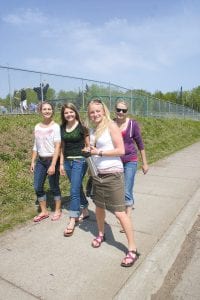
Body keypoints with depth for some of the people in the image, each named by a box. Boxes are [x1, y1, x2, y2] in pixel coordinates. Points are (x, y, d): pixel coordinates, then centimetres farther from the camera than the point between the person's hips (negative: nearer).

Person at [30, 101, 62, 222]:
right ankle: (44, 211, 26)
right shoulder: (37, 127, 7)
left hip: (52, 159, -5)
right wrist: (33, 161, 10)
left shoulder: (55, 127, -10)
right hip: (40, 160, 6)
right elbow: (36, 146, 13)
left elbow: (57, 147, -15)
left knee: (54, 187, 5)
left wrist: (53, 165, -20)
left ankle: (58, 211, 26)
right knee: (38, 187, 8)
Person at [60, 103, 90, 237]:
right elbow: (62, 146, 12)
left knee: (74, 190, -7)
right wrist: (61, 163, 10)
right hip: (67, 161, 6)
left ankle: (72, 221, 2)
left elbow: (88, 145, -3)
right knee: (78, 187, 16)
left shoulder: (82, 127, -7)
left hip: (79, 161, -5)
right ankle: (85, 211, 34)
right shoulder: (62, 128, 7)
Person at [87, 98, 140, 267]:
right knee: (99, 207, 18)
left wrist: (99, 152, -16)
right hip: (98, 174, 7)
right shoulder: (92, 130, 10)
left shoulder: (111, 126, -9)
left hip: (113, 174, -7)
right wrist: (89, 152, 0)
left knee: (119, 212, -4)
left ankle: (133, 249, 10)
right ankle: (101, 234, 43)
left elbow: (121, 150, -15)